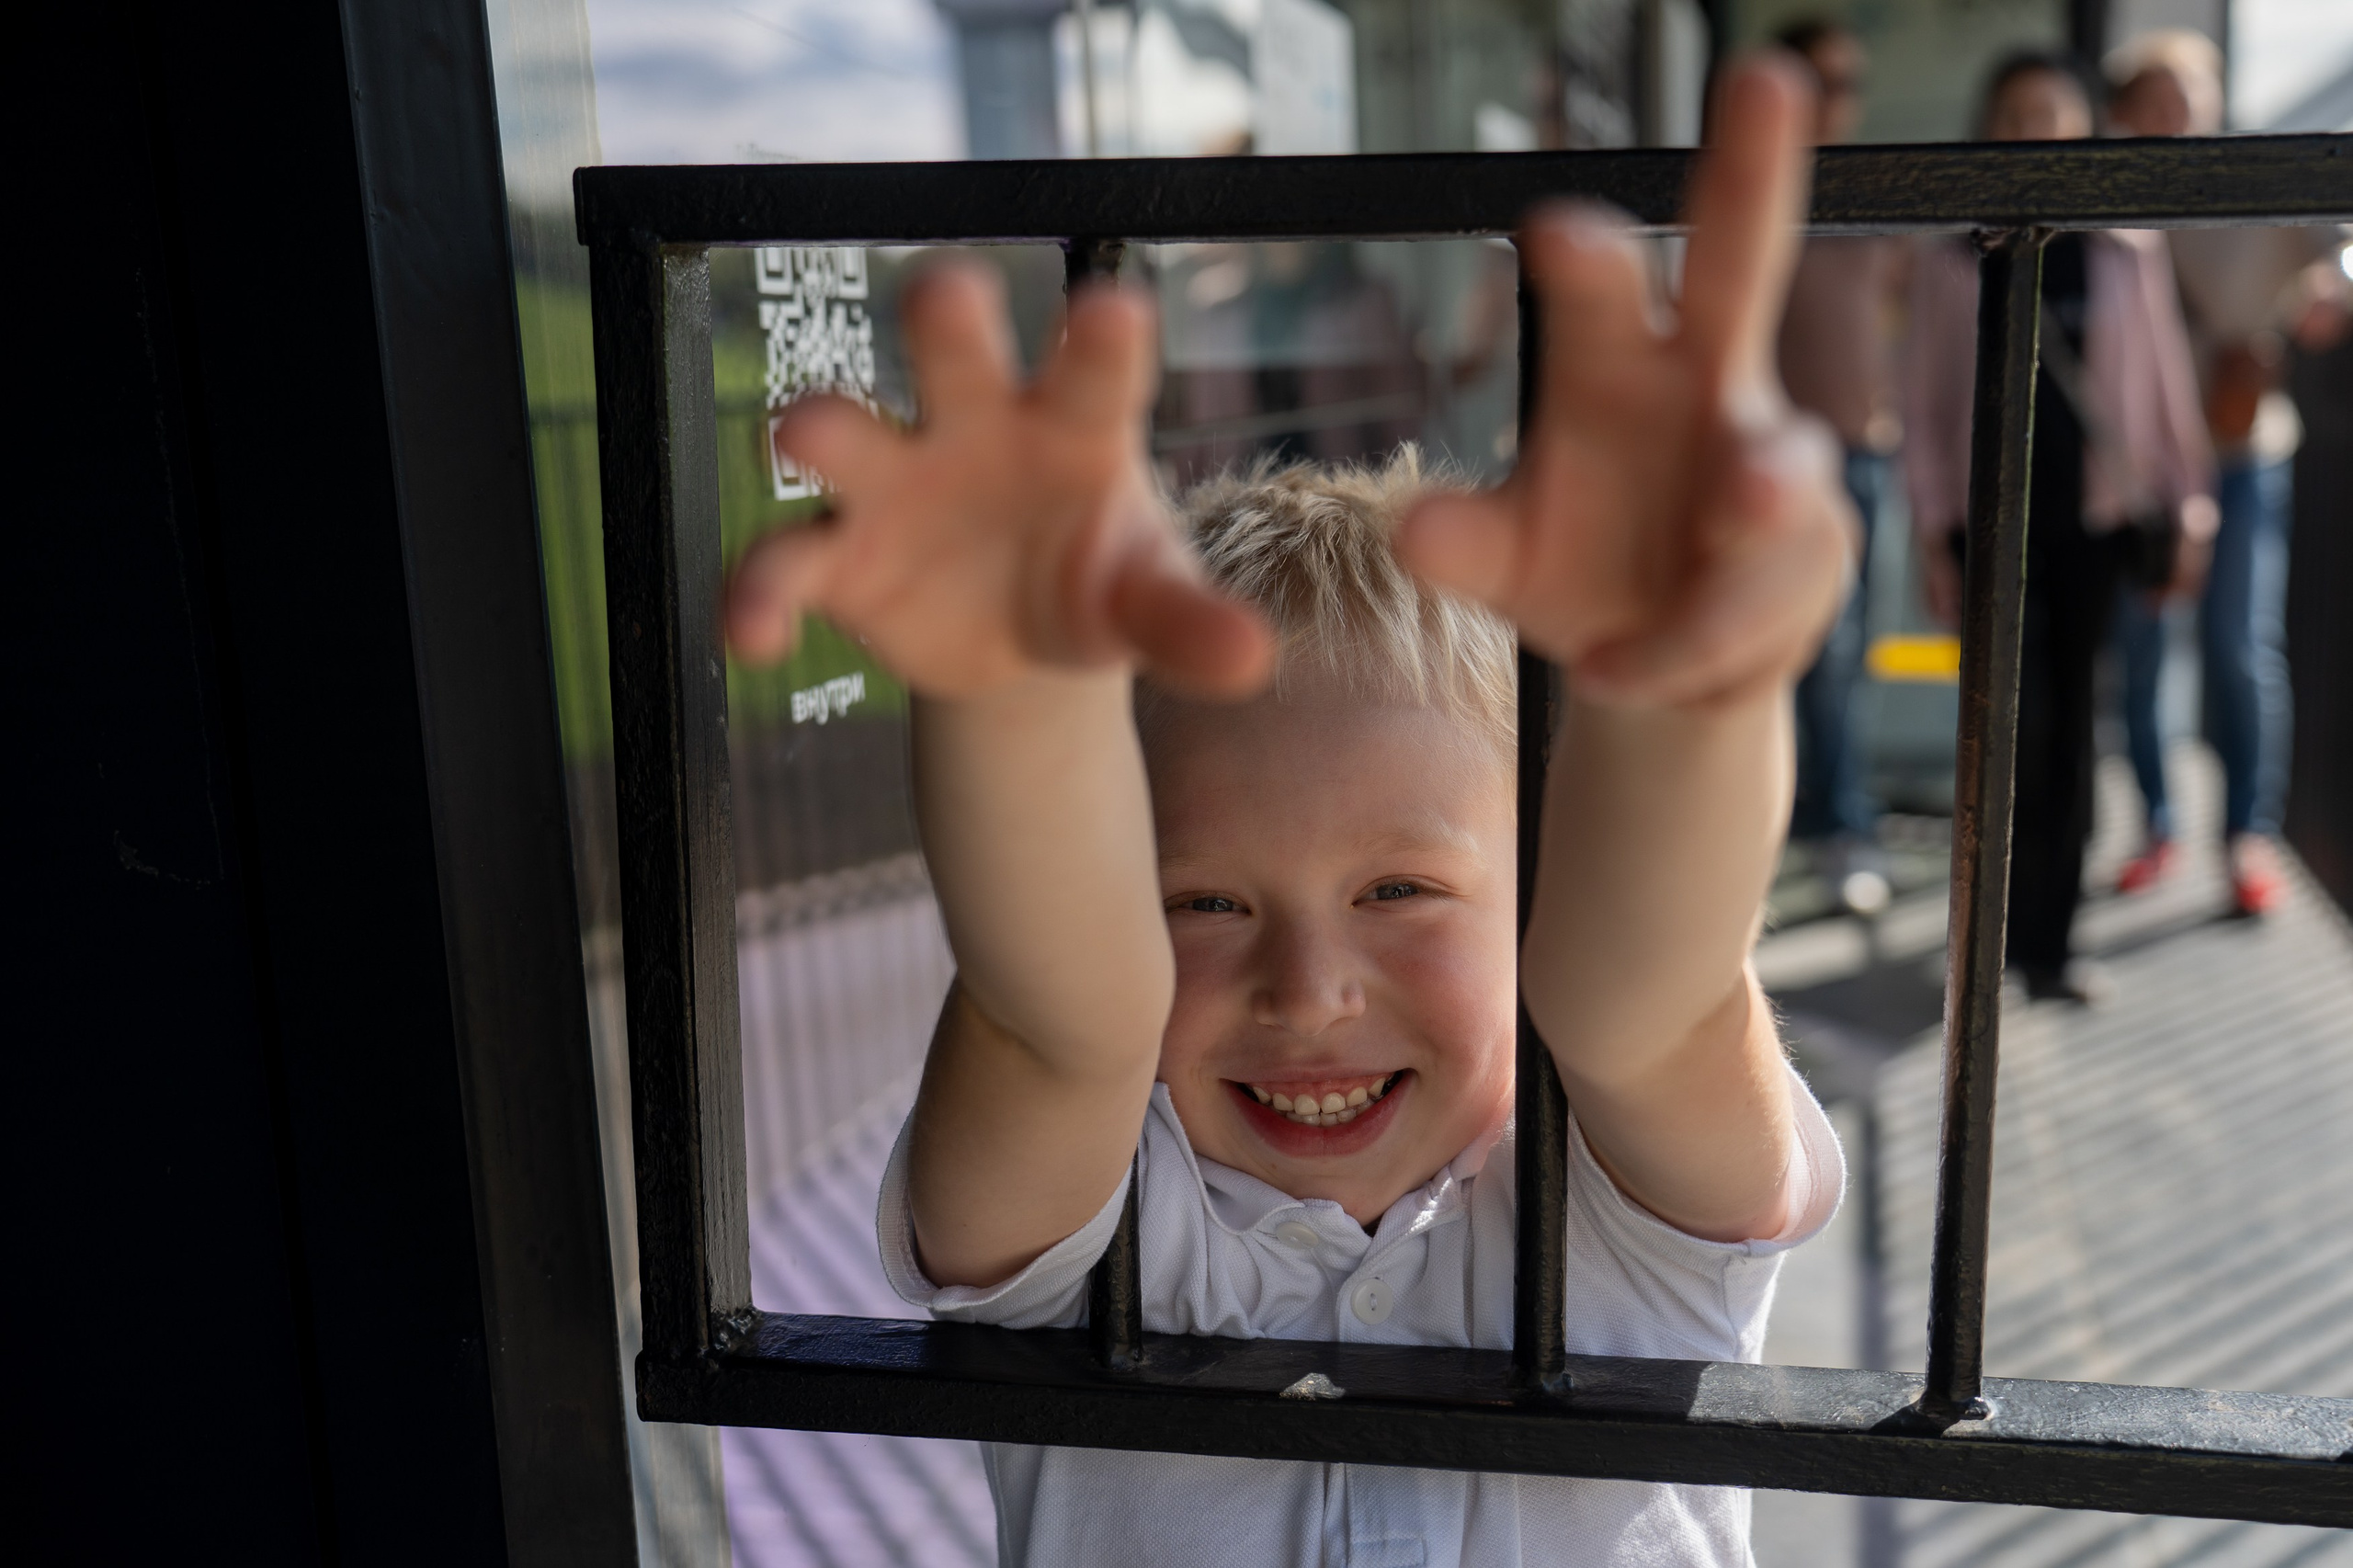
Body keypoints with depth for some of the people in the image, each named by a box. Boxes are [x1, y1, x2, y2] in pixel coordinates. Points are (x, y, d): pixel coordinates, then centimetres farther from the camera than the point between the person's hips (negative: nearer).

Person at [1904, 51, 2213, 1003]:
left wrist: (2189, 509, 3)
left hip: (2096, 522, 2)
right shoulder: (1951, 263, 1)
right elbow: (1925, 406, 1)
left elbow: (2165, 382, 8)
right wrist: (1933, 539, -3)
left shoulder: (2128, 252, 5)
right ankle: (2006, 931, 7)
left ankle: (2050, 938, 14)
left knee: (2070, 732, 5)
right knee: (2019, 726, -9)